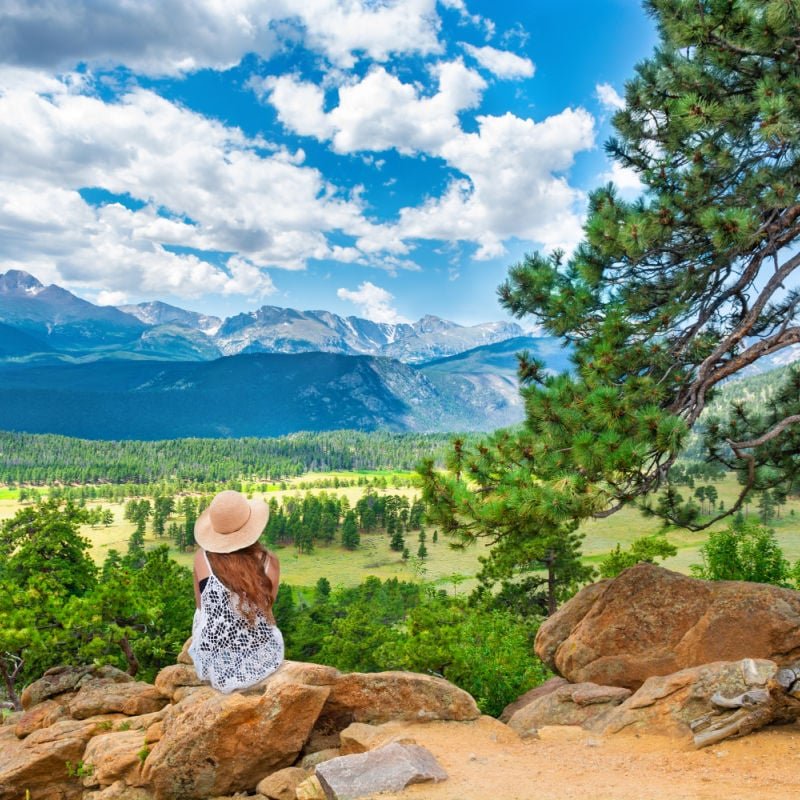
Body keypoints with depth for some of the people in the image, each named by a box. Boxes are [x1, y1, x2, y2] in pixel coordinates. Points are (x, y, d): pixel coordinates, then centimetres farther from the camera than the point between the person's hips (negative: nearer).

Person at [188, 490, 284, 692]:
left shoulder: (202, 557, -14)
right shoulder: (269, 561, -14)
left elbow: (200, 605, 3)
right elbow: (267, 609, 3)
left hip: (215, 665, 0)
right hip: (263, 660, 1)